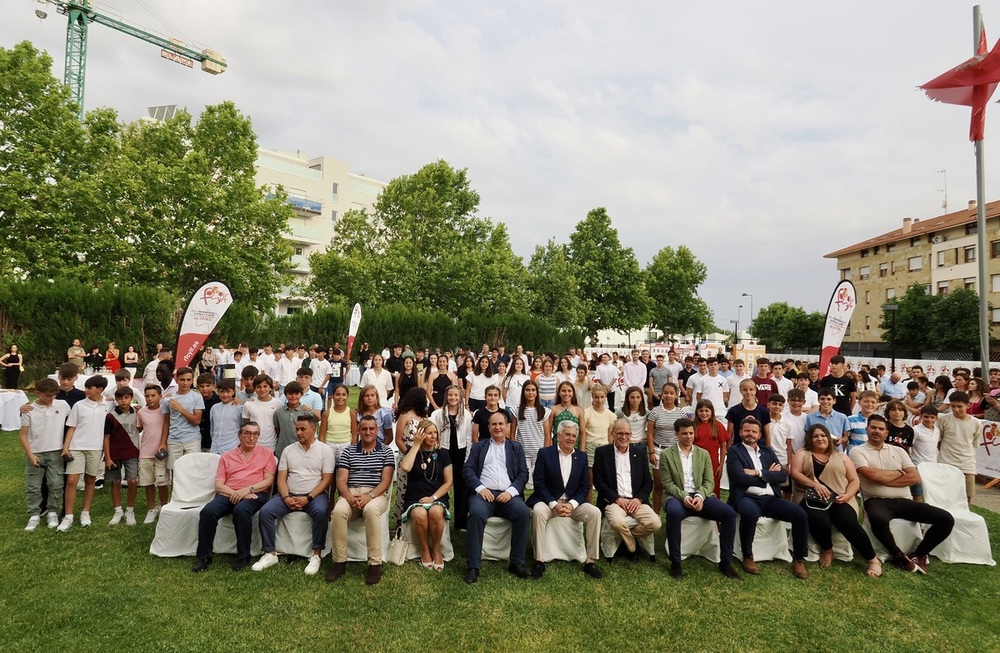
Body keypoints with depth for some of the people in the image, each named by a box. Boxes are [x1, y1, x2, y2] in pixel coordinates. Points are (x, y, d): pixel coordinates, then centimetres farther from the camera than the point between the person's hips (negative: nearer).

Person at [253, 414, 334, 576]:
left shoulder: (325, 450, 0)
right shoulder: (288, 450, 11)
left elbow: (326, 480, -5)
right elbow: (281, 478, 6)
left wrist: (308, 498, -16)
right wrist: (286, 498, -12)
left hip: (315, 495, -4)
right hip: (289, 495, 4)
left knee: (320, 511, -34)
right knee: (265, 511, -20)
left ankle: (316, 555, -22)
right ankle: (270, 554, -7)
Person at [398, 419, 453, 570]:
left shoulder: (442, 453, 8)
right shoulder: (412, 452, 7)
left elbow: (448, 482, 4)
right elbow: (405, 467, -17)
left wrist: (433, 497, -11)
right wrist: (416, 444, -10)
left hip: (437, 497, 0)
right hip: (414, 498, 0)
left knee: (436, 512, -35)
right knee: (420, 515, -35)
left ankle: (436, 550, -11)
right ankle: (425, 550, -9)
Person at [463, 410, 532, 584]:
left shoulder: (516, 447, 20)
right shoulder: (478, 447, 19)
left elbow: (523, 474, 9)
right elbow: (467, 470, 7)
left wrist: (511, 491, -9)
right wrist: (480, 487, -11)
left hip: (508, 494, 1)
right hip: (484, 493, -1)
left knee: (523, 511, -29)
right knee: (477, 513, -33)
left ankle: (517, 562, -16)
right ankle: (473, 566, -25)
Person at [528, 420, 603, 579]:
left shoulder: (582, 457, 7)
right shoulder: (544, 453, -3)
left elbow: (585, 487, 4)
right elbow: (539, 483, -7)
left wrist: (572, 504, -13)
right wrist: (554, 504, -18)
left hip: (573, 502, 3)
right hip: (549, 501, -3)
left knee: (595, 512, -22)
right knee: (538, 511, -33)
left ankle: (590, 561, -13)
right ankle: (540, 560, -22)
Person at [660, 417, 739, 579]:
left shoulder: (703, 454, 12)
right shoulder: (666, 454, 2)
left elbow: (709, 482, 5)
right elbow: (667, 483, -3)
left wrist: (699, 496, -15)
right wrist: (684, 497, -20)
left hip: (701, 496, 4)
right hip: (678, 496, -3)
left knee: (729, 513, -22)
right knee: (674, 512, -38)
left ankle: (725, 561, -7)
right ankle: (675, 562, -22)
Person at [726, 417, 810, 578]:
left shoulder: (767, 451, 20)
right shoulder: (734, 451, 5)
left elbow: (783, 475, 8)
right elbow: (740, 478, -10)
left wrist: (759, 473, -7)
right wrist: (768, 475, 0)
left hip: (770, 498, 5)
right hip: (747, 498, -5)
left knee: (800, 513, -19)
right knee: (750, 513, -38)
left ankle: (798, 559, -1)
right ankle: (747, 557, -14)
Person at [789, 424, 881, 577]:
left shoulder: (841, 457, 19)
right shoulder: (802, 454, 14)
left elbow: (854, 480, 13)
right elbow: (794, 473, -1)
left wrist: (848, 495, -8)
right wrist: (815, 485, -16)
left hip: (840, 499, 1)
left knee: (848, 523, -30)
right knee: (820, 521, -32)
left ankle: (873, 559, -11)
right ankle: (827, 550, -1)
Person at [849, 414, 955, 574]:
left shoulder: (898, 451, 16)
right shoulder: (857, 451, 1)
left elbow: (915, 477, 4)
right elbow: (873, 475, -14)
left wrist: (883, 479, -7)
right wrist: (899, 473, 2)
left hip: (903, 501, 6)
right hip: (877, 501, -5)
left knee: (946, 519, -11)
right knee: (878, 520, -40)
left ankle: (918, 554, 6)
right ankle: (899, 555, -11)